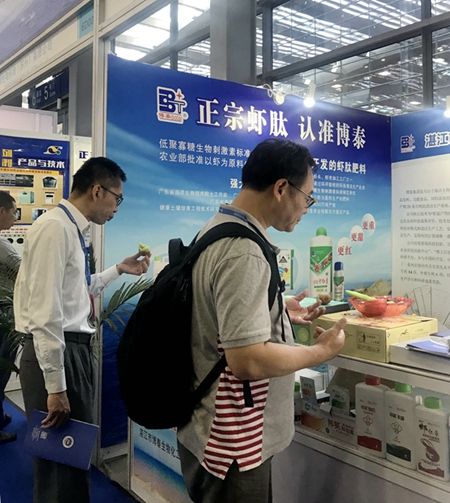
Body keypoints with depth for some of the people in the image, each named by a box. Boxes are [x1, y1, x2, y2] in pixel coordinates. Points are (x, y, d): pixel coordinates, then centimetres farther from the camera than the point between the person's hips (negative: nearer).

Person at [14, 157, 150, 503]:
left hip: (77, 350, 10)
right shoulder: (55, 228, -19)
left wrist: (119, 270, 18)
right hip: (56, 354, -10)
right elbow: (45, 312, -24)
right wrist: (55, 386, -23)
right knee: (61, 459, 5)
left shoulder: (74, 229, 10)